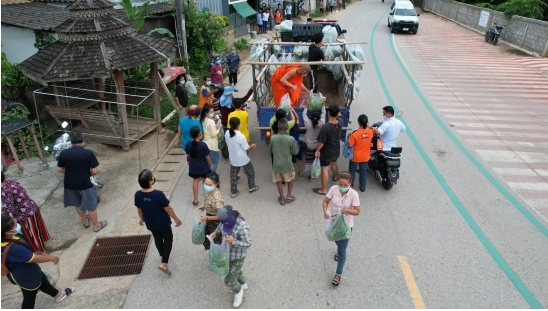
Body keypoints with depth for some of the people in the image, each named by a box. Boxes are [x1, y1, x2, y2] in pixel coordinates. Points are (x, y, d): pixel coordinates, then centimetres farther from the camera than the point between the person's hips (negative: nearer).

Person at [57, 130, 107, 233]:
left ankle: (85, 222, 45)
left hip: (70, 185, 4)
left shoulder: (64, 153, -11)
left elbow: (59, 169, 0)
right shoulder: (88, 153, -19)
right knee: (91, 206, 14)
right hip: (85, 185, -4)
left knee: (78, 204, 25)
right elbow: (95, 171, -17)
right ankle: (96, 226, 28)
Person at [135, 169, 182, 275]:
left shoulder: (138, 194, -17)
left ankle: (163, 256, 50)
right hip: (163, 223, -5)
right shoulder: (158, 194, -33)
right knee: (168, 239, 16)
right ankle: (163, 263, 9)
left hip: (150, 223, 5)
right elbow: (168, 209, -21)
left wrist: (142, 219, 20)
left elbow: (139, 209, 0)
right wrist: (176, 219, -5)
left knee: (157, 239, 28)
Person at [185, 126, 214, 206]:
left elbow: (188, 155, 4)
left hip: (193, 166, 3)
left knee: (195, 181, 18)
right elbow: (207, 156, -13)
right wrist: (211, 164, 4)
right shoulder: (203, 144, -23)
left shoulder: (188, 144, -11)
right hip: (203, 166, -3)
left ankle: (195, 199, 24)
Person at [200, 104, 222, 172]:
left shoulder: (203, 120, 4)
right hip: (212, 145, -8)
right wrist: (219, 128, -8)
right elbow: (214, 134, -22)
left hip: (205, 143, 8)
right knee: (215, 161, 6)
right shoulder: (211, 121, -22)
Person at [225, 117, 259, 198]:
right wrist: (252, 146, 4)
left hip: (233, 159, 5)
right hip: (243, 159, -5)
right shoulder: (240, 136, -25)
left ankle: (233, 192, 23)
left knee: (233, 175, 16)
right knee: (250, 172, 20)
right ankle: (251, 187, 35)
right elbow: (247, 149, -17)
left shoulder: (227, 134, -7)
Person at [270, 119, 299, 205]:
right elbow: (295, 152, -6)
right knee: (291, 178, 26)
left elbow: (271, 151, 5)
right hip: (287, 165, -2)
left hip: (276, 165, 2)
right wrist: (295, 143, 8)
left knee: (279, 181, 21)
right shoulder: (290, 139, -19)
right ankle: (288, 196, 30)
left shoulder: (273, 138, -10)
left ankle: (282, 199, 33)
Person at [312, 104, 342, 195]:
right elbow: (339, 115, 12)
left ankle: (323, 189, 18)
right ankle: (336, 176, 60)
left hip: (326, 152, -7)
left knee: (325, 169, 7)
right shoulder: (340, 123, -15)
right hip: (336, 150, 7)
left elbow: (321, 142, -24)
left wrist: (317, 150, -9)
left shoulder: (325, 127, -33)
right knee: (334, 163, 33)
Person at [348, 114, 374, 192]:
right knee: (363, 171, 19)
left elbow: (350, 145, -20)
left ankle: (350, 185, 37)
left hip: (356, 156, -3)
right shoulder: (370, 131, -14)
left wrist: (349, 138, -3)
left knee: (352, 170, 20)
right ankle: (362, 187, 31)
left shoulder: (355, 134, -28)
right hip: (366, 156, 3)